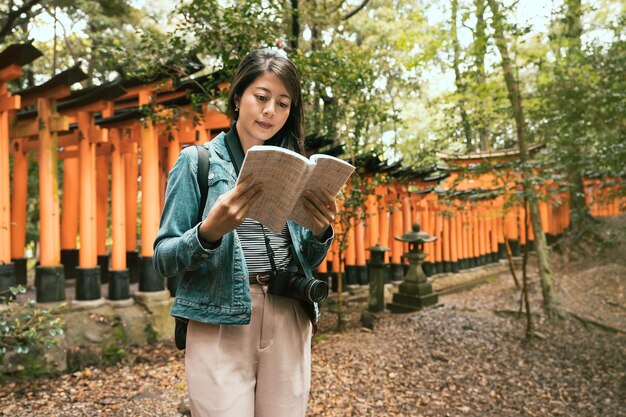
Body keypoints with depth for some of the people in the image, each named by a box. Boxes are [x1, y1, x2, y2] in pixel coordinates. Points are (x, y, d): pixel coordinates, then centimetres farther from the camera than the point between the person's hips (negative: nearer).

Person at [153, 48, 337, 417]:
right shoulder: (198, 161, 0)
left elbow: (307, 261, 12)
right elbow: (163, 259, -4)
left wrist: (321, 230, -9)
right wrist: (210, 232, -23)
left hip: (289, 321, 4)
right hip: (220, 324, -3)